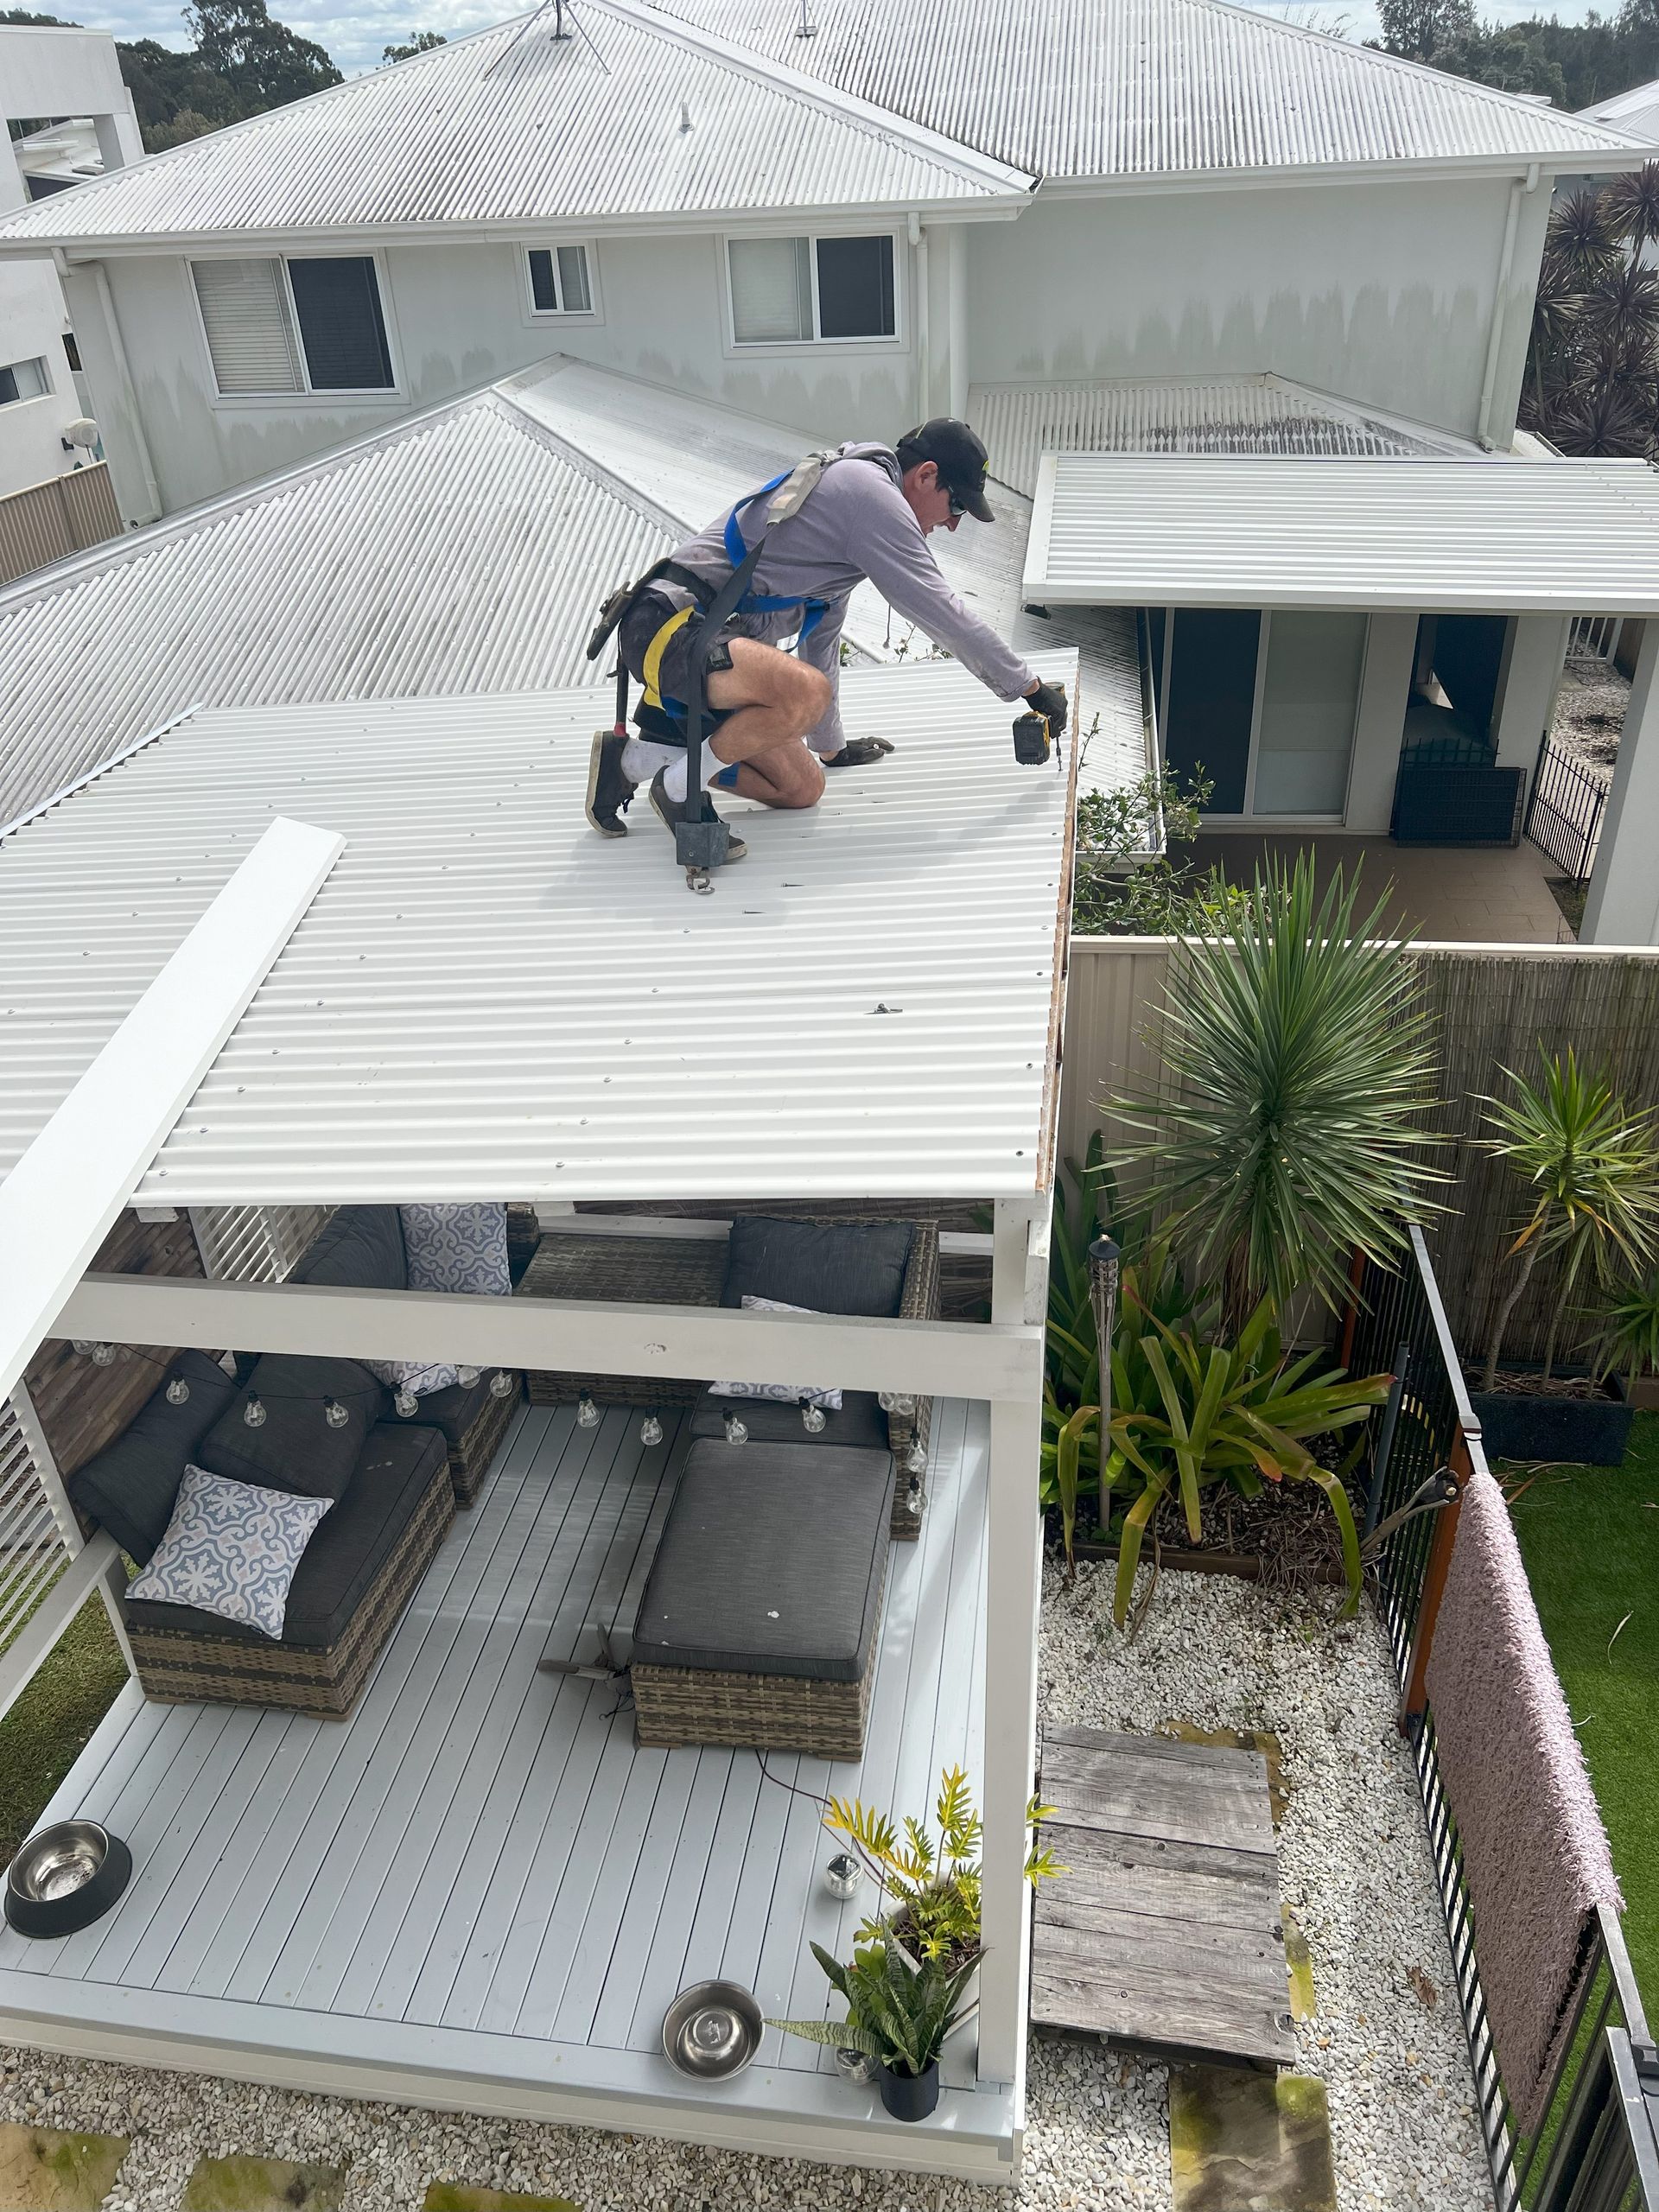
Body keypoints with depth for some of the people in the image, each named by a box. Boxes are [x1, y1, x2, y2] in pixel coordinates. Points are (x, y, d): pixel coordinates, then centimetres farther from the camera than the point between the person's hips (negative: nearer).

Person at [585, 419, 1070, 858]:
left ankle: (635, 758, 9)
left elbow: (821, 634, 32)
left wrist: (830, 747, 38)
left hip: (708, 640, 10)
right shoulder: (870, 490, -9)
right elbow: (941, 612, -11)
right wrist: (1029, 686, -2)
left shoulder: (850, 489, 24)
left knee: (802, 790, 5)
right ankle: (678, 786, -14)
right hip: (670, 625, -10)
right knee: (808, 691, -35)